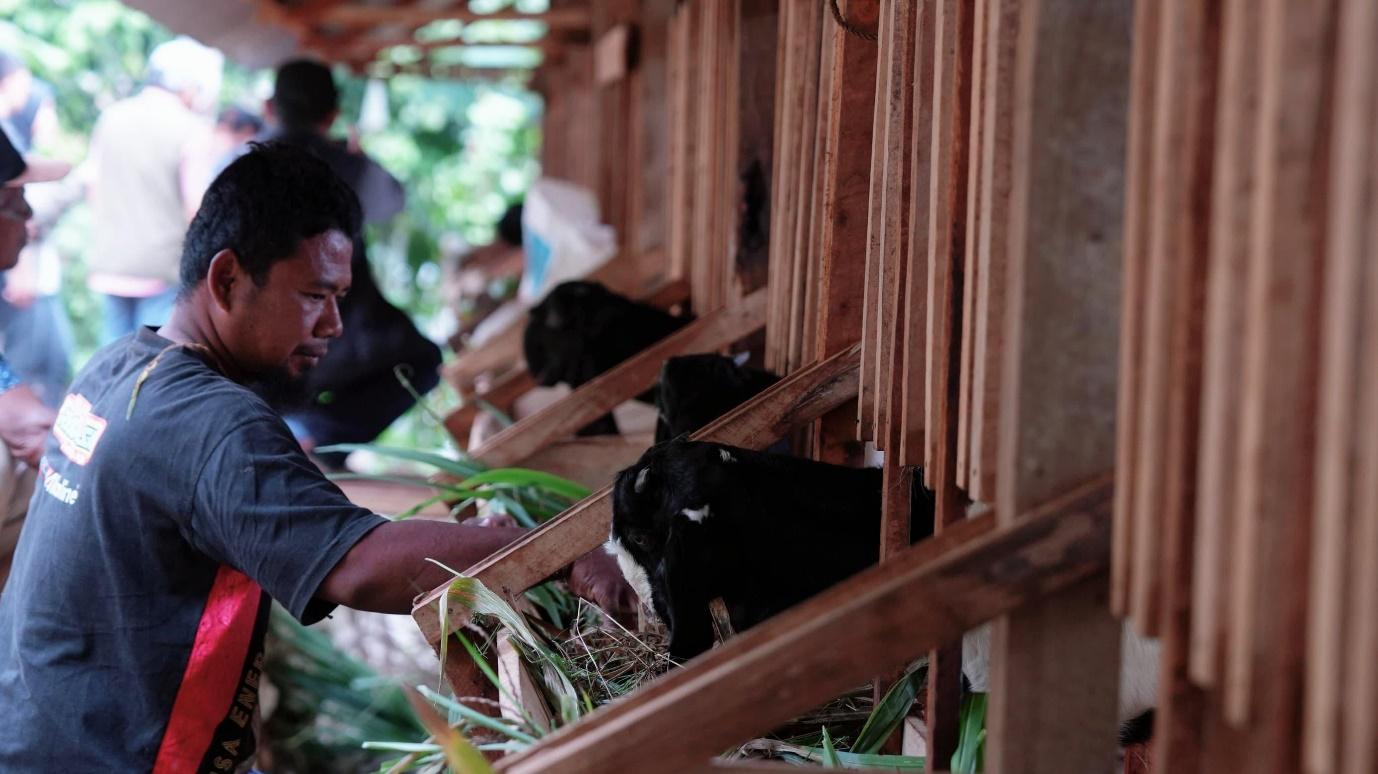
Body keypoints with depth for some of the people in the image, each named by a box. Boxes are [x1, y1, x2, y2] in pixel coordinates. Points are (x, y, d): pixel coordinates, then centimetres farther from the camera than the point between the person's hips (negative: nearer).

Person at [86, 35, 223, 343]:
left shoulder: (111, 117, 7)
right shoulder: (190, 128, -10)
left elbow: (94, 187, 15)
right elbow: (196, 208, -12)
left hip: (108, 268, 6)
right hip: (164, 272, -6)